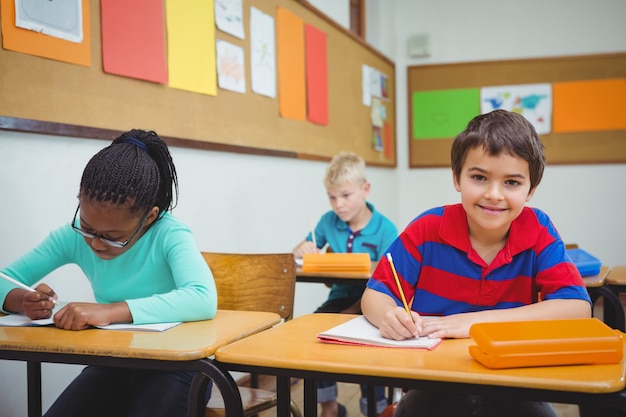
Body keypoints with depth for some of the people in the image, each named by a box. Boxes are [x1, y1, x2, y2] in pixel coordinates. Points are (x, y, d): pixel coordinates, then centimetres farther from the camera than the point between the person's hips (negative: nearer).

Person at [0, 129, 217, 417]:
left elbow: (204, 300, -37)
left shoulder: (169, 235, -20)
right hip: (113, 364, 4)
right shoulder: (73, 236, -8)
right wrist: (25, 301, -24)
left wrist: (108, 311, -43)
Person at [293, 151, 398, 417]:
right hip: (340, 297, 4)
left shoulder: (385, 229, -10)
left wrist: (352, 312, -24)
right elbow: (298, 253, 16)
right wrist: (304, 249, -10)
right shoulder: (328, 221, 5)